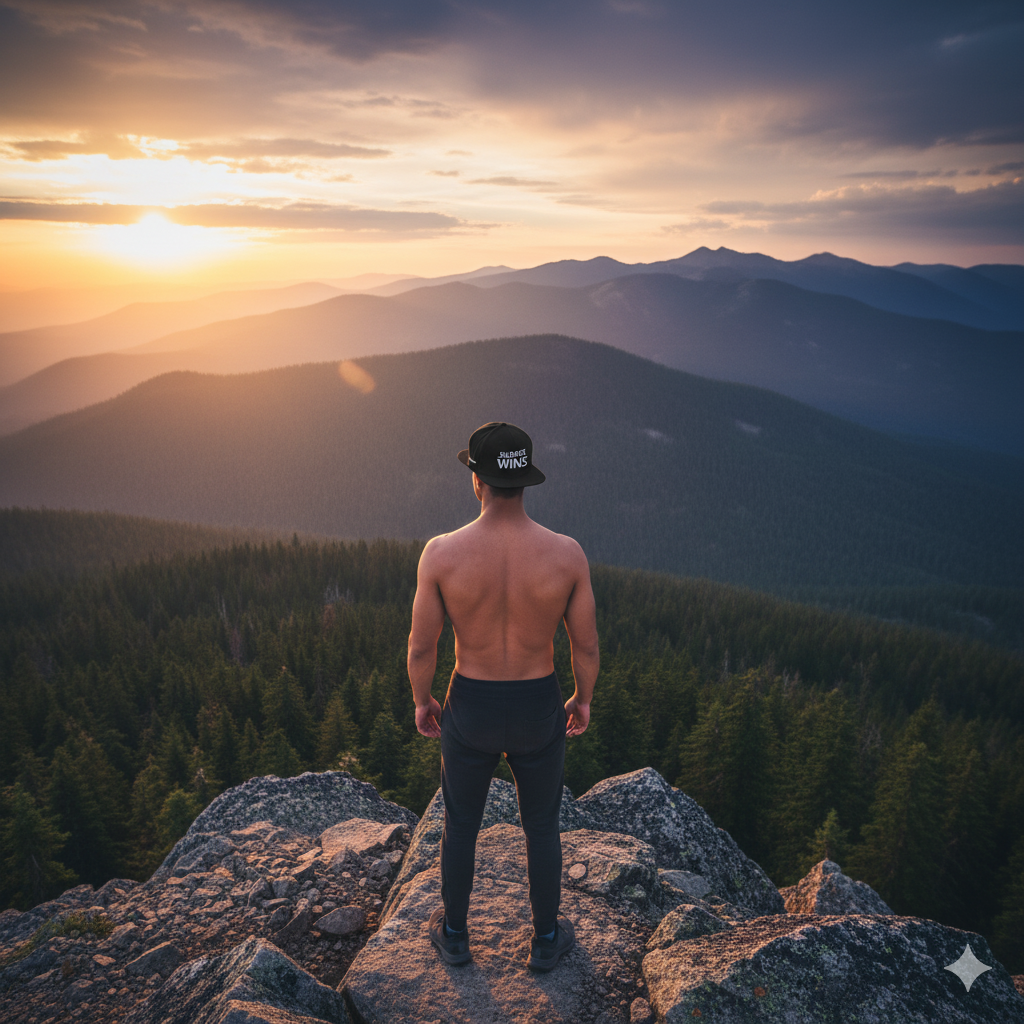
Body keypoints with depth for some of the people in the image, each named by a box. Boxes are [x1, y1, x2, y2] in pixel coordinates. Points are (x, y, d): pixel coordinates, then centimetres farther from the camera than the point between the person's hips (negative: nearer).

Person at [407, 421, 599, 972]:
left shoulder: (441, 553, -23)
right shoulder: (567, 554, -21)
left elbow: (420, 646, -12)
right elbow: (586, 646, -9)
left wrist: (421, 700, 8)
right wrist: (584, 699, 11)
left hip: (470, 710, 0)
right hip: (539, 711, 0)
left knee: (460, 822, 26)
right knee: (541, 825, 25)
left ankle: (454, 933, 48)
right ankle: (545, 940, 46)